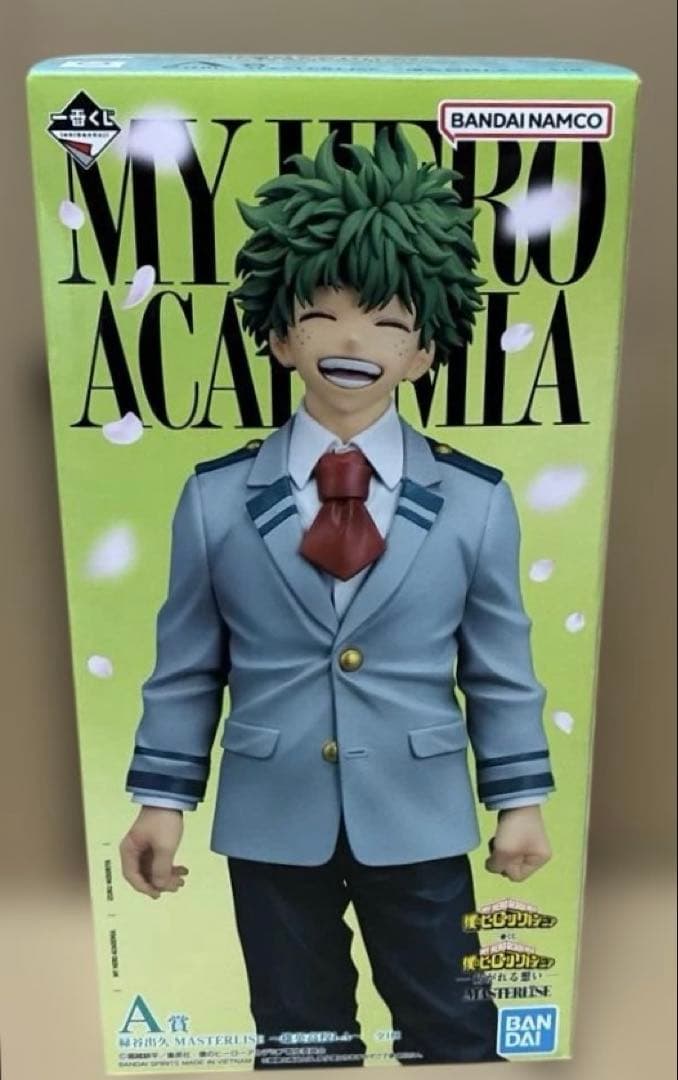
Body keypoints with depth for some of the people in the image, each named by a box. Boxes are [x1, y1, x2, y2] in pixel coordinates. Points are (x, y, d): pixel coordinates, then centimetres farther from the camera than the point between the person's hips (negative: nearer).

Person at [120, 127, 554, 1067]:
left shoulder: (476, 502, -6)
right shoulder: (216, 498, -6)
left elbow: (500, 668, 1)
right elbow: (186, 667, 1)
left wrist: (520, 799, 3)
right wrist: (162, 797, 2)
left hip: (420, 821, 0)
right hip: (272, 823, 1)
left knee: (454, 1032, 18)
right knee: (296, 1039, 20)